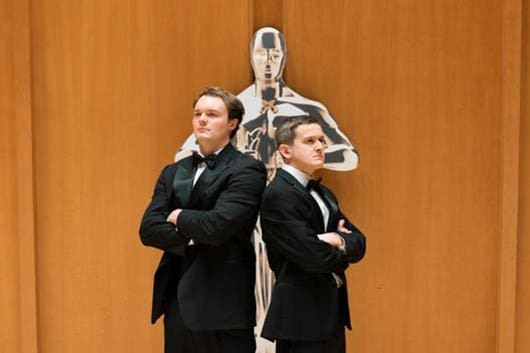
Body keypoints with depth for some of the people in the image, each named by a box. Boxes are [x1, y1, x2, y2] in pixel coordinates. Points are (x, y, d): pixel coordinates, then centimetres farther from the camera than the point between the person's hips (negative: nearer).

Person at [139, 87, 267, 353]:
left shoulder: (247, 170, -7)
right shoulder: (172, 173, 12)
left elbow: (219, 225, -21)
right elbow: (148, 229, 2)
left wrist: (179, 217, -3)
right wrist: (193, 238, -12)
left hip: (223, 302, -5)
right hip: (177, 300, 6)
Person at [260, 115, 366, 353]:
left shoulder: (323, 193, 13)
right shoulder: (278, 195, -16)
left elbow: (358, 242, 7)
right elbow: (313, 256, -22)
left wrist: (340, 241, -15)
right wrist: (342, 250, -2)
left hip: (331, 311, 9)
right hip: (302, 315, -9)